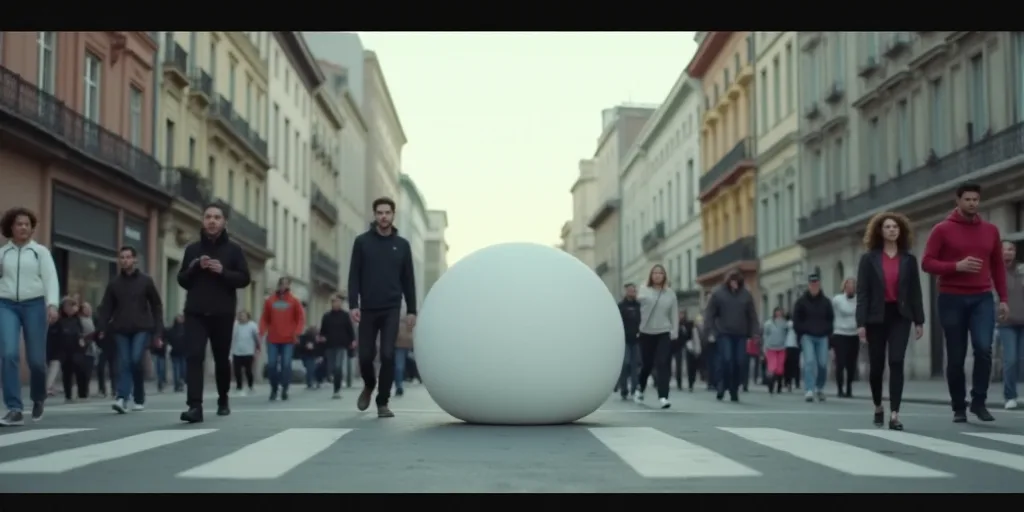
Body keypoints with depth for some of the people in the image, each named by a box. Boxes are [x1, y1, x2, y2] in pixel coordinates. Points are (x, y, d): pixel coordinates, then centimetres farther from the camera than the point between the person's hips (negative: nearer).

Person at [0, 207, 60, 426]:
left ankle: (38, 399, 29)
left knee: (36, 358, 0)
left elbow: (51, 279, -3)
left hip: (34, 305, -1)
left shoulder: (40, 251, 6)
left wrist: (52, 304, -17)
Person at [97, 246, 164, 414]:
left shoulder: (145, 281, 5)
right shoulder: (114, 283, 9)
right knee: (124, 364, -6)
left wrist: (157, 332, 0)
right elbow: (106, 308, 8)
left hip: (142, 329, -2)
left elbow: (156, 306, 6)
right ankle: (122, 398, -15)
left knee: (135, 360, -16)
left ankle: (139, 398, -2)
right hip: (121, 330, 2)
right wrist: (104, 330, -5)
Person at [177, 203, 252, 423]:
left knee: (222, 359, 11)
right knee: (194, 356, -14)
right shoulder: (192, 249, 10)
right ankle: (195, 406, -22)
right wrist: (195, 267, -9)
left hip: (223, 313, 0)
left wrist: (223, 271, -16)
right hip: (195, 313, 1)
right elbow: (182, 280, 10)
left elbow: (244, 279, -1)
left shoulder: (233, 249, 4)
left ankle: (223, 401, 31)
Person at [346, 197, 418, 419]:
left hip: (392, 309, 0)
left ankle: (383, 402, 2)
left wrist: (412, 310, 3)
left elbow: (408, 280, 8)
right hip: (368, 309, 0)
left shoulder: (402, 245, 6)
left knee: (388, 355, -9)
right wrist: (353, 305, -10)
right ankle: (369, 386, 34)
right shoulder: (362, 242, 2)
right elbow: (354, 276, 0)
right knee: (365, 356, 3)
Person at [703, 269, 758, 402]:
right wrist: (710, 332, -8)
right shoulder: (718, 294, 0)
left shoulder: (746, 294, 8)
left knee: (739, 363, -1)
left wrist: (753, 333, 4)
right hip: (724, 334, -3)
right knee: (726, 360, -14)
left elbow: (752, 315, 10)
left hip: (741, 335, 3)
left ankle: (734, 391, 11)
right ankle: (722, 387, 1)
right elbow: (710, 314, 0)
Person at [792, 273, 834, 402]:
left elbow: (831, 319, 14)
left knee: (823, 364, -1)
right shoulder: (801, 301, 3)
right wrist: (801, 334, -2)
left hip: (822, 337, 2)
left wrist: (827, 333, 4)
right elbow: (796, 320, 4)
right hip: (807, 337, -2)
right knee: (809, 361, -16)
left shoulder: (826, 302, 9)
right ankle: (809, 390, -18)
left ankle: (820, 388, 23)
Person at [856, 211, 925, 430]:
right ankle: (878, 407, 31)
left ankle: (894, 414, -14)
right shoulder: (869, 258, 0)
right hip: (876, 316, 0)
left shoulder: (908, 260, 6)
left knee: (896, 362, -11)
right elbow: (862, 292, -4)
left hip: (900, 316, 1)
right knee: (876, 365, 8)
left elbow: (915, 291, 7)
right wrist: (861, 322, -10)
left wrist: (919, 320, 2)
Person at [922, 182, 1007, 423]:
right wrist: (956, 266, -17)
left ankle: (979, 401, -3)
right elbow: (927, 262, -4)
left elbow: (998, 266, 15)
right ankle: (958, 408, 15)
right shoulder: (942, 230, 1)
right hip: (952, 299, -2)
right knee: (956, 356, 3)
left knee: (984, 348, -17)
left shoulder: (990, 230, 11)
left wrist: (1003, 298, 9)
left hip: (982, 299, 2)